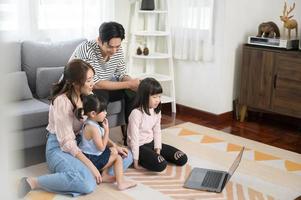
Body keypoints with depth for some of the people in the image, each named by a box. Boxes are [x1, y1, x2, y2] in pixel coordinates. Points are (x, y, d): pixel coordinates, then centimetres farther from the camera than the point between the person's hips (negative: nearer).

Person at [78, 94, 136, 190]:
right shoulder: (93, 128, -28)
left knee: (113, 150, 21)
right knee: (118, 158, -1)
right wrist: (107, 130, -21)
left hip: (92, 154, 9)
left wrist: (115, 146, 5)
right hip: (91, 159, -9)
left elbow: (104, 140, 14)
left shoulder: (91, 123, 3)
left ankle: (104, 175, 18)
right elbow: (101, 147, -24)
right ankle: (121, 183, -2)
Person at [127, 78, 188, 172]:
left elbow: (157, 132, 4)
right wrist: (136, 161, -17)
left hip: (152, 143, 8)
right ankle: (142, 159, -5)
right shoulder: (136, 113, -23)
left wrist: (157, 151, -6)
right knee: (160, 165, -31)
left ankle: (152, 155, 10)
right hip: (140, 146, -7)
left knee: (182, 159, 0)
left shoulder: (156, 111, 0)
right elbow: (134, 138, -21)